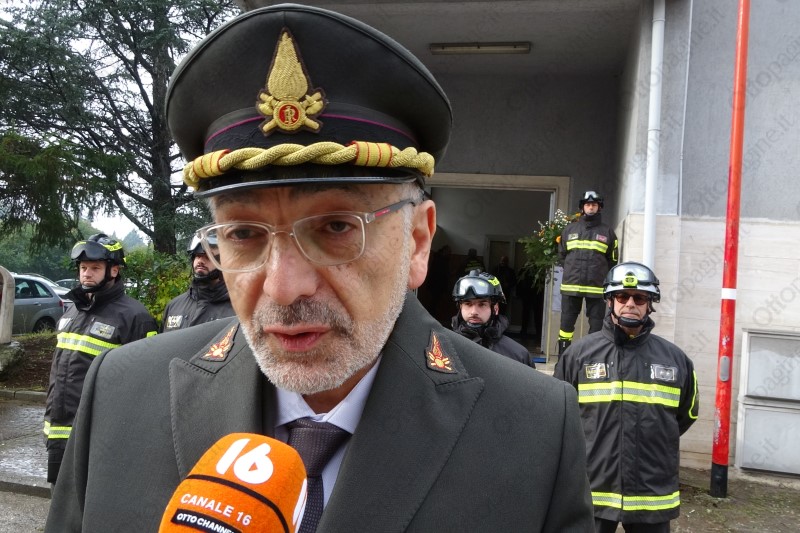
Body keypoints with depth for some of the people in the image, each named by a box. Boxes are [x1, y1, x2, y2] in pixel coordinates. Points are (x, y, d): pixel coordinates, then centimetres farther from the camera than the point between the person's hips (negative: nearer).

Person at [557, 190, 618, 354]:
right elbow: (561, 254, 18)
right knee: (567, 322, 4)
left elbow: (612, 261, 11)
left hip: (597, 286, -1)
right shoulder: (570, 229, 10)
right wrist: (572, 270, 11)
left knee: (596, 324, 2)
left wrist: (599, 273, 7)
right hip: (571, 285, 1)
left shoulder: (607, 232, 7)